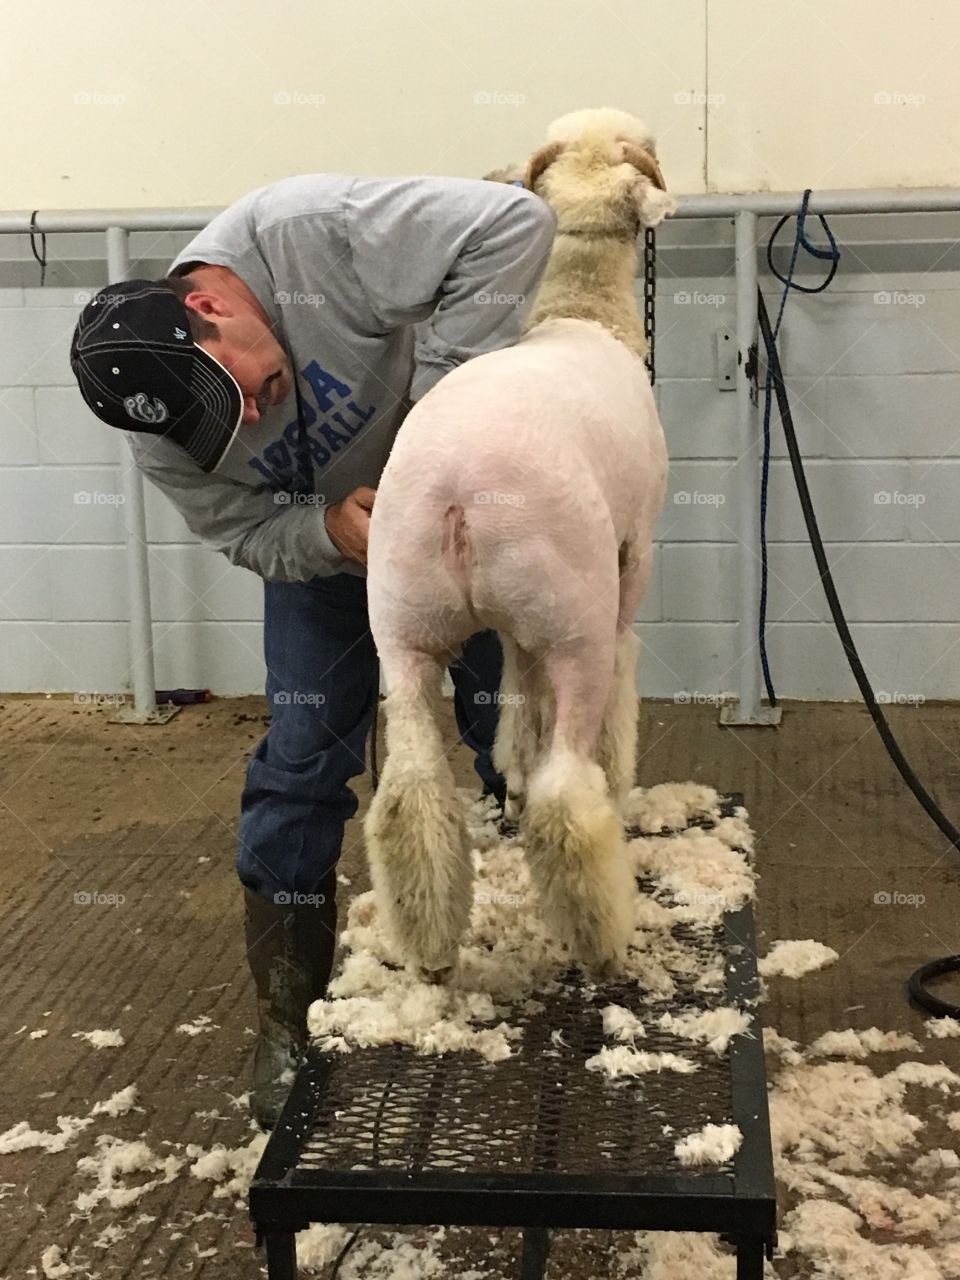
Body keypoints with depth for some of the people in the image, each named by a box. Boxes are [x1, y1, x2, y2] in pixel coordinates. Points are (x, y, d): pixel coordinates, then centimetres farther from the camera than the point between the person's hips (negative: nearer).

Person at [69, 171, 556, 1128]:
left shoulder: (309, 233, -37)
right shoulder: (161, 439, -24)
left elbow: (512, 222, -37)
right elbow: (248, 533, -12)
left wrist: (437, 389, -40)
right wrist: (333, 531, -34)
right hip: (318, 536, 2)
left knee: (503, 732, 4)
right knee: (300, 762, -3)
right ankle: (286, 1023, 11)